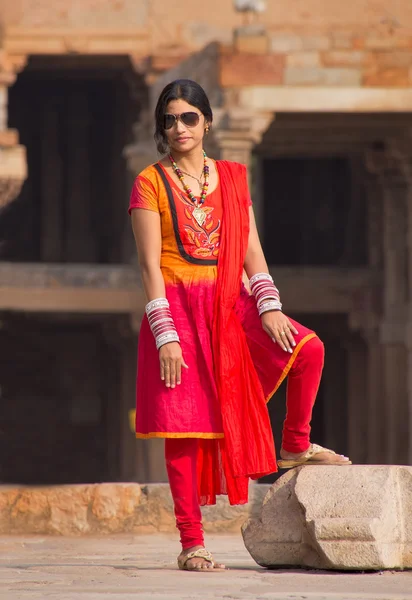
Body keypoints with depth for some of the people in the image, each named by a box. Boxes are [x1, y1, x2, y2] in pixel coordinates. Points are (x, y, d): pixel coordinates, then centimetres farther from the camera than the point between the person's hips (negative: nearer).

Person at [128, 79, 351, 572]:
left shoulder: (232, 178, 12)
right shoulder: (150, 184, -1)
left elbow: (251, 249, 8)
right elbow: (149, 265, -6)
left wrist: (269, 306, -7)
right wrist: (166, 336, -14)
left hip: (230, 302, 4)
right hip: (179, 306, -4)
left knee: (307, 348, -19)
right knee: (186, 425, -5)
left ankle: (294, 447, 4)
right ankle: (191, 544, -1)